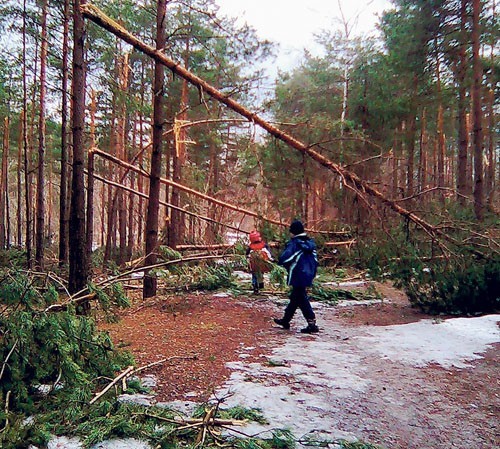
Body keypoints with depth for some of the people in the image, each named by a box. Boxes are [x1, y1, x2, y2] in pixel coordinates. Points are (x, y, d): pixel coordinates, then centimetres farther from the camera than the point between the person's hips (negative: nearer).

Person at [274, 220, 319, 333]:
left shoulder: (294, 243, -14)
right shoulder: (310, 243, 10)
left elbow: (284, 258, -23)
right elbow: (315, 260, 13)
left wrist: (279, 261, 0)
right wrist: (312, 273, 20)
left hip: (298, 276, -8)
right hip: (308, 276, 9)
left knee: (302, 300, -3)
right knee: (295, 297, 18)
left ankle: (312, 324, -6)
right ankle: (285, 320, 31)